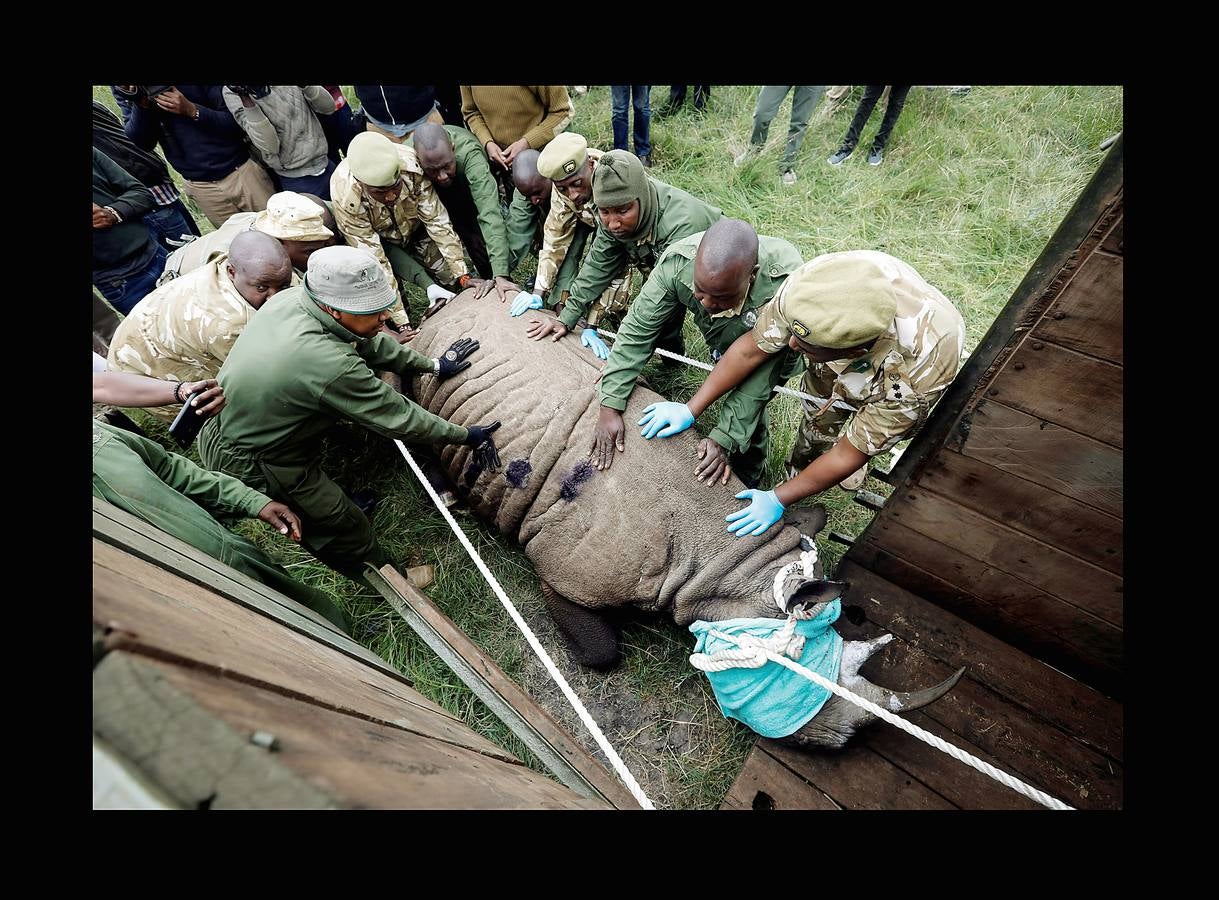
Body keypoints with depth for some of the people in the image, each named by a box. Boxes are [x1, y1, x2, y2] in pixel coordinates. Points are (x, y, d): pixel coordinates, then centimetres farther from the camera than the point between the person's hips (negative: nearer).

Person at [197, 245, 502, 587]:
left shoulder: (293, 297, -13)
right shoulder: (329, 365, -37)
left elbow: (365, 341, 1)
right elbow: (399, 418, -26)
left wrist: (432, 364, 6)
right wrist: (467, 436, -14)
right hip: (251, 465, -7)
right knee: (346, 526, 7)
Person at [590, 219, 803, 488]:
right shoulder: (678, 262, -37)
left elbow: (762, 370, -35)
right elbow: (637, 330, -29)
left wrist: (725, 438, -39)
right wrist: (609, 407, -33)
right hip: (723, 344, 3)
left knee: (749, 411, -8)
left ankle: (749, 478, 22)